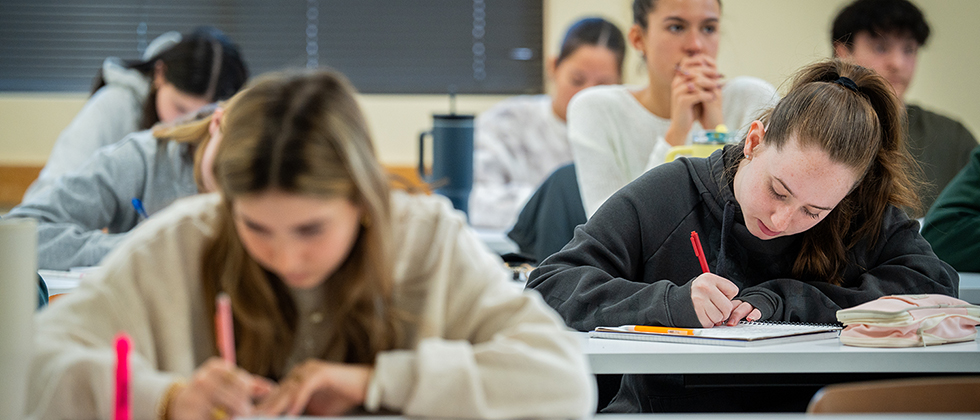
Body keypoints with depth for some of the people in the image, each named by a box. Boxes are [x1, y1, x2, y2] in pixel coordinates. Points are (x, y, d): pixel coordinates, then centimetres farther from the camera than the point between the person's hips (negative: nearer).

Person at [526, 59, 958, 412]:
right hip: (661, 405, 0)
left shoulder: (863, 219, 3)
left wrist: (782, 301, -13)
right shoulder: (668, 196, -2)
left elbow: (935, 283, -10)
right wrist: (673, 302, -22)